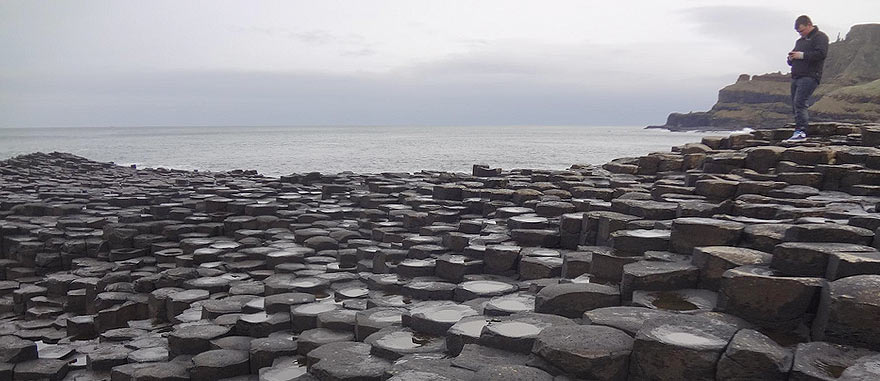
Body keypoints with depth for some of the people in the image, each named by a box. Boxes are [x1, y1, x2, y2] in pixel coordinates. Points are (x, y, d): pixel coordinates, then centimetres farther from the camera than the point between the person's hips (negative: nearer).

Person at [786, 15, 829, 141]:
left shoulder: (820, 37, 1)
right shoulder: (800, 41, 26)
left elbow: (821, 54, -16)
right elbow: (792, 62, 32)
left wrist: (802, 55, -14)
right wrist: (791, 58, 8)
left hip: (809, 77, -9)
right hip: (796, 77, 9)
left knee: (799, 102, -20)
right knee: (795, 105, 5)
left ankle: (800, 131, -22)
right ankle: (802, 131, 11)